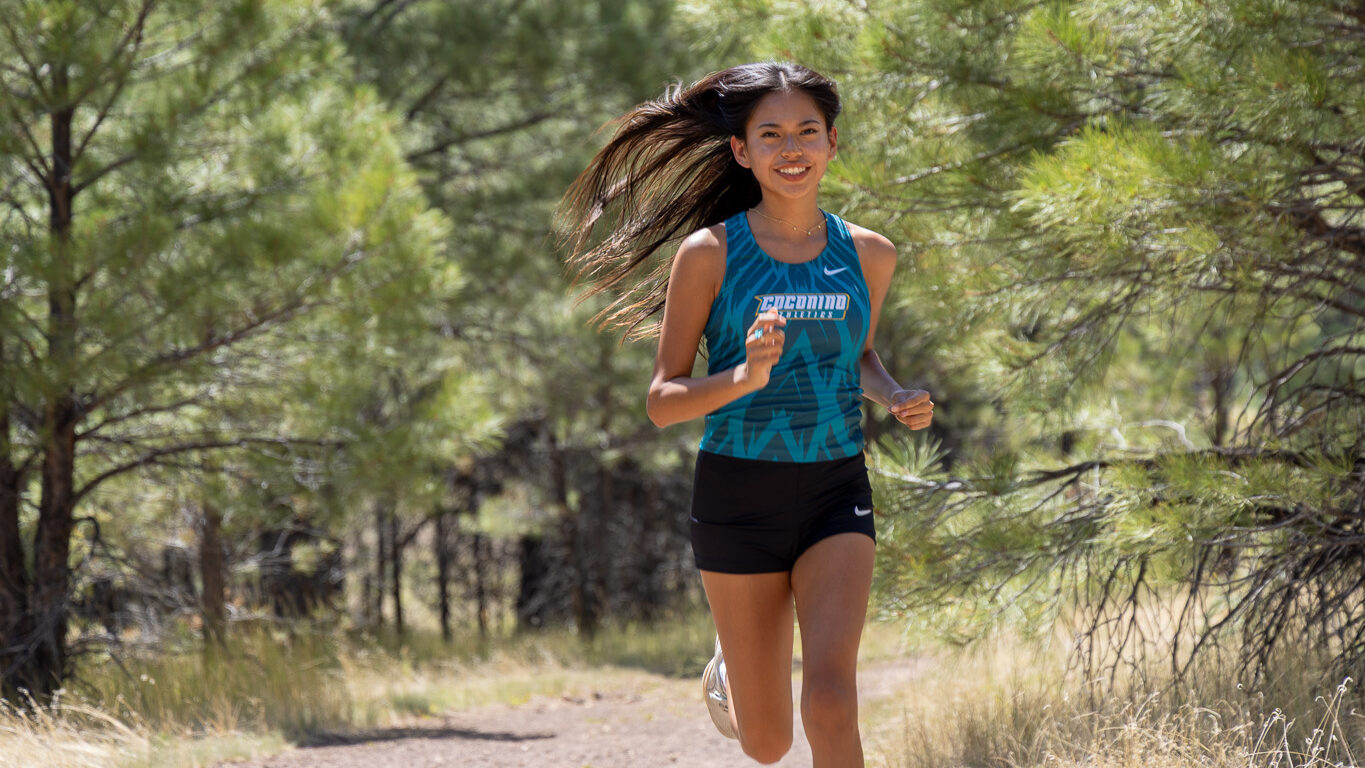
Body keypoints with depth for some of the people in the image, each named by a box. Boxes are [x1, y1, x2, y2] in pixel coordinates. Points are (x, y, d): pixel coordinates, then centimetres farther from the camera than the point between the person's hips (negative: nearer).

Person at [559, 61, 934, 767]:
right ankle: (729, 666, 47)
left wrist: (895, 397, 2)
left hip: (835, 496, 1)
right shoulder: (710, 253, -7)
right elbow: (662, 402, -6)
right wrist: (744, 377, -25)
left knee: (830, 703, -22)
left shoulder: (867, 255, 4)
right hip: (739, 498, -1)